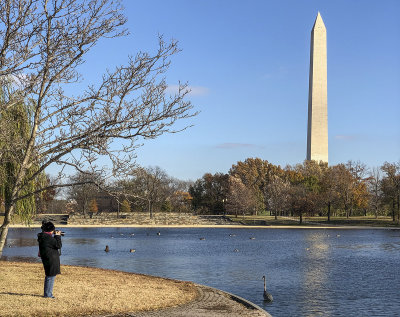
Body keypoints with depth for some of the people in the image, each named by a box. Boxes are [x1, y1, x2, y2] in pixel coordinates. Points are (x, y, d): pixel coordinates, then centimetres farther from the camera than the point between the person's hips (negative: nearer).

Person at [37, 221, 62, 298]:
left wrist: (56, 236, 12)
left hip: (46, 259, 10)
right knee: (51, 276, -3)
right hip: (51, 260, -10)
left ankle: (47, 293, 27)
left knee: (49, 276, 19)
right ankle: (48, 294, 1)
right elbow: (58, 245, -16)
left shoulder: (42, 236, 9)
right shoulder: (48, 237, -21)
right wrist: (57, 236, -6)